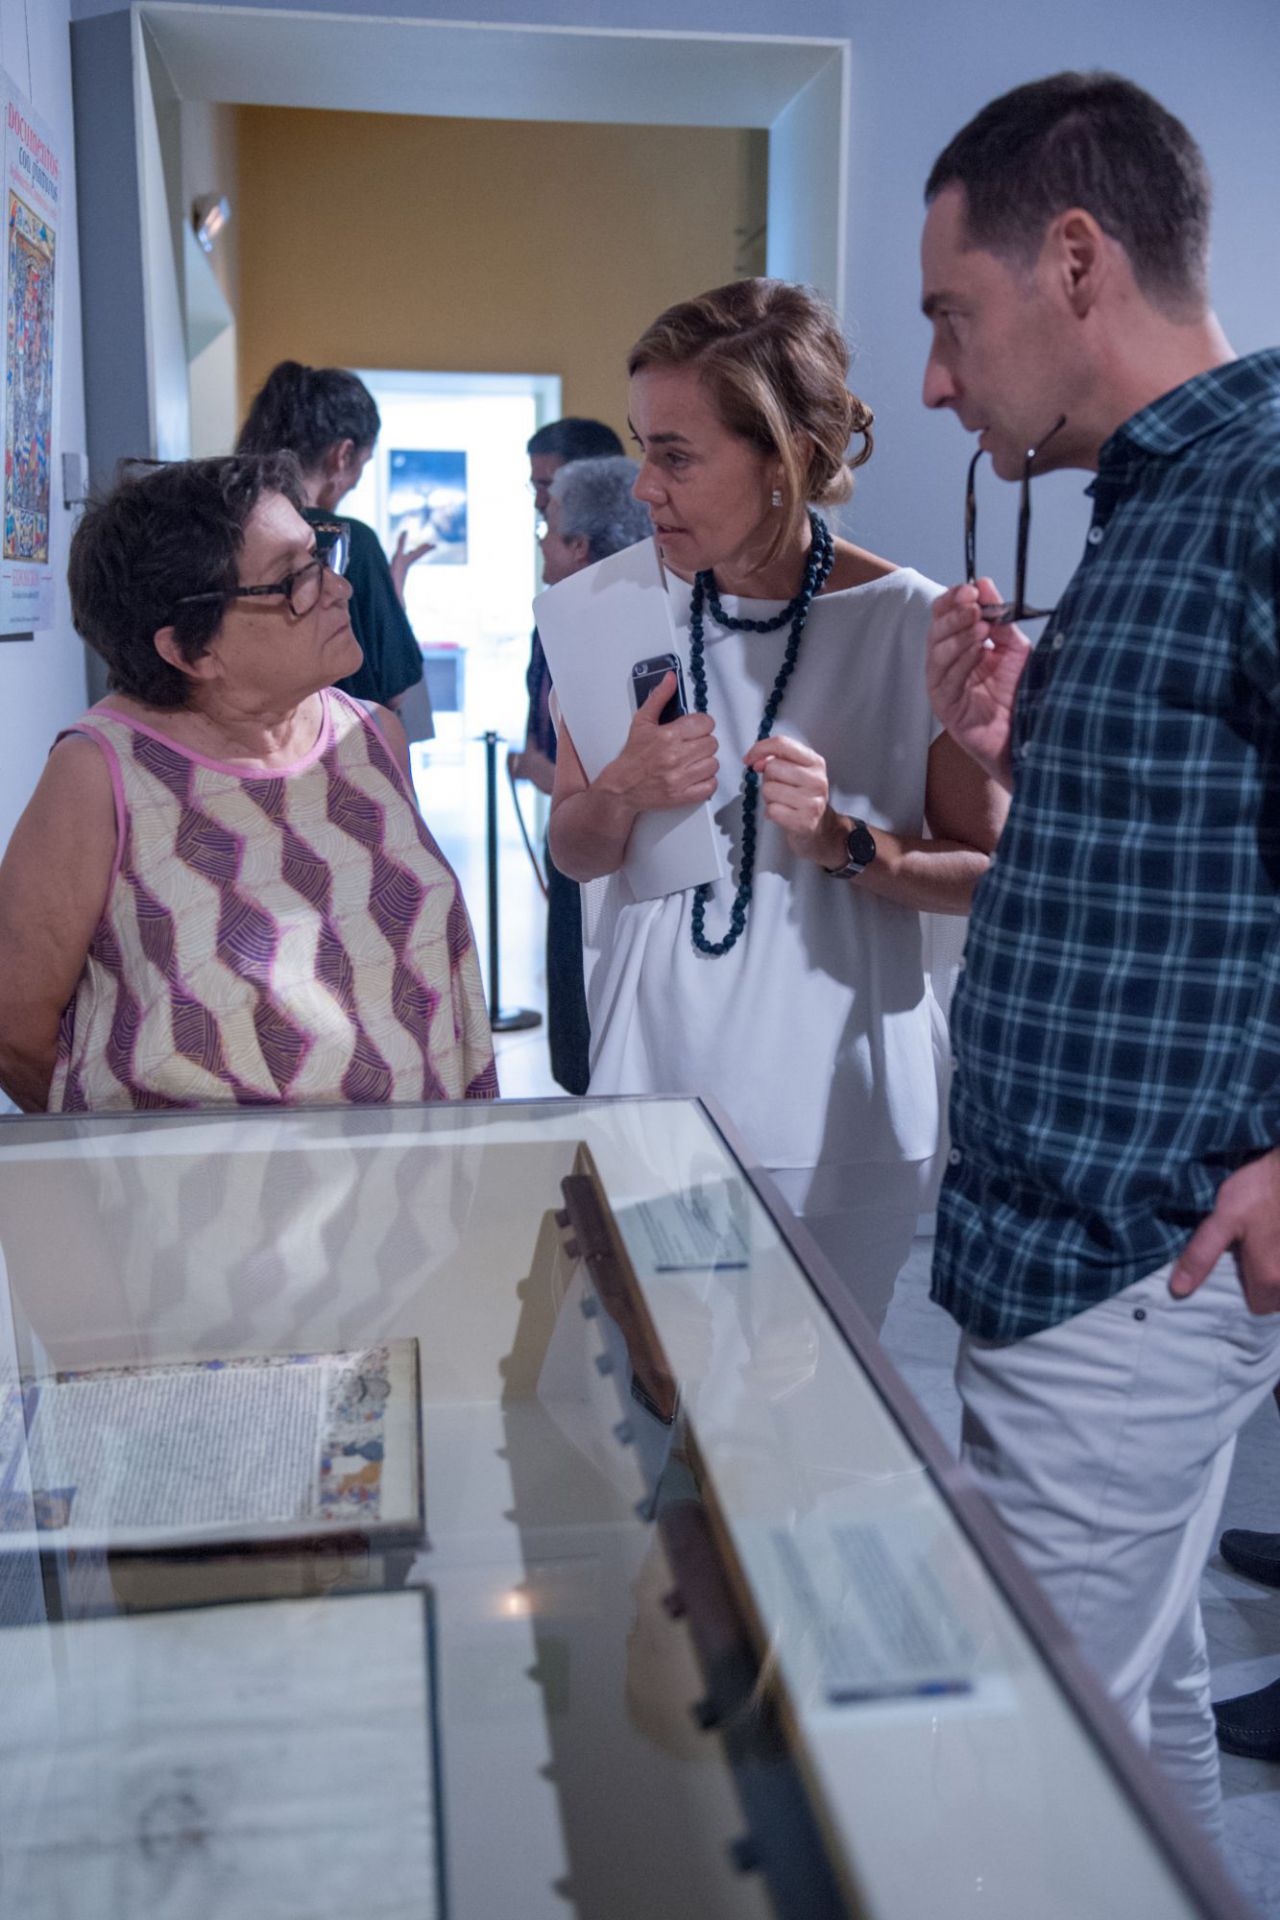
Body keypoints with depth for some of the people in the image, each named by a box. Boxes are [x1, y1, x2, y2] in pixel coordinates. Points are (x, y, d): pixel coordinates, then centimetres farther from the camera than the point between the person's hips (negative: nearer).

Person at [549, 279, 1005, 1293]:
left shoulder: (912, 626, -12)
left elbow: (991, 868, -4)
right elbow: (572, 849, 5)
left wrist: (845, 843, -20)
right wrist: (625, 791, -15)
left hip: (836, 1111, -2)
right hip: (654, 1078, 3)